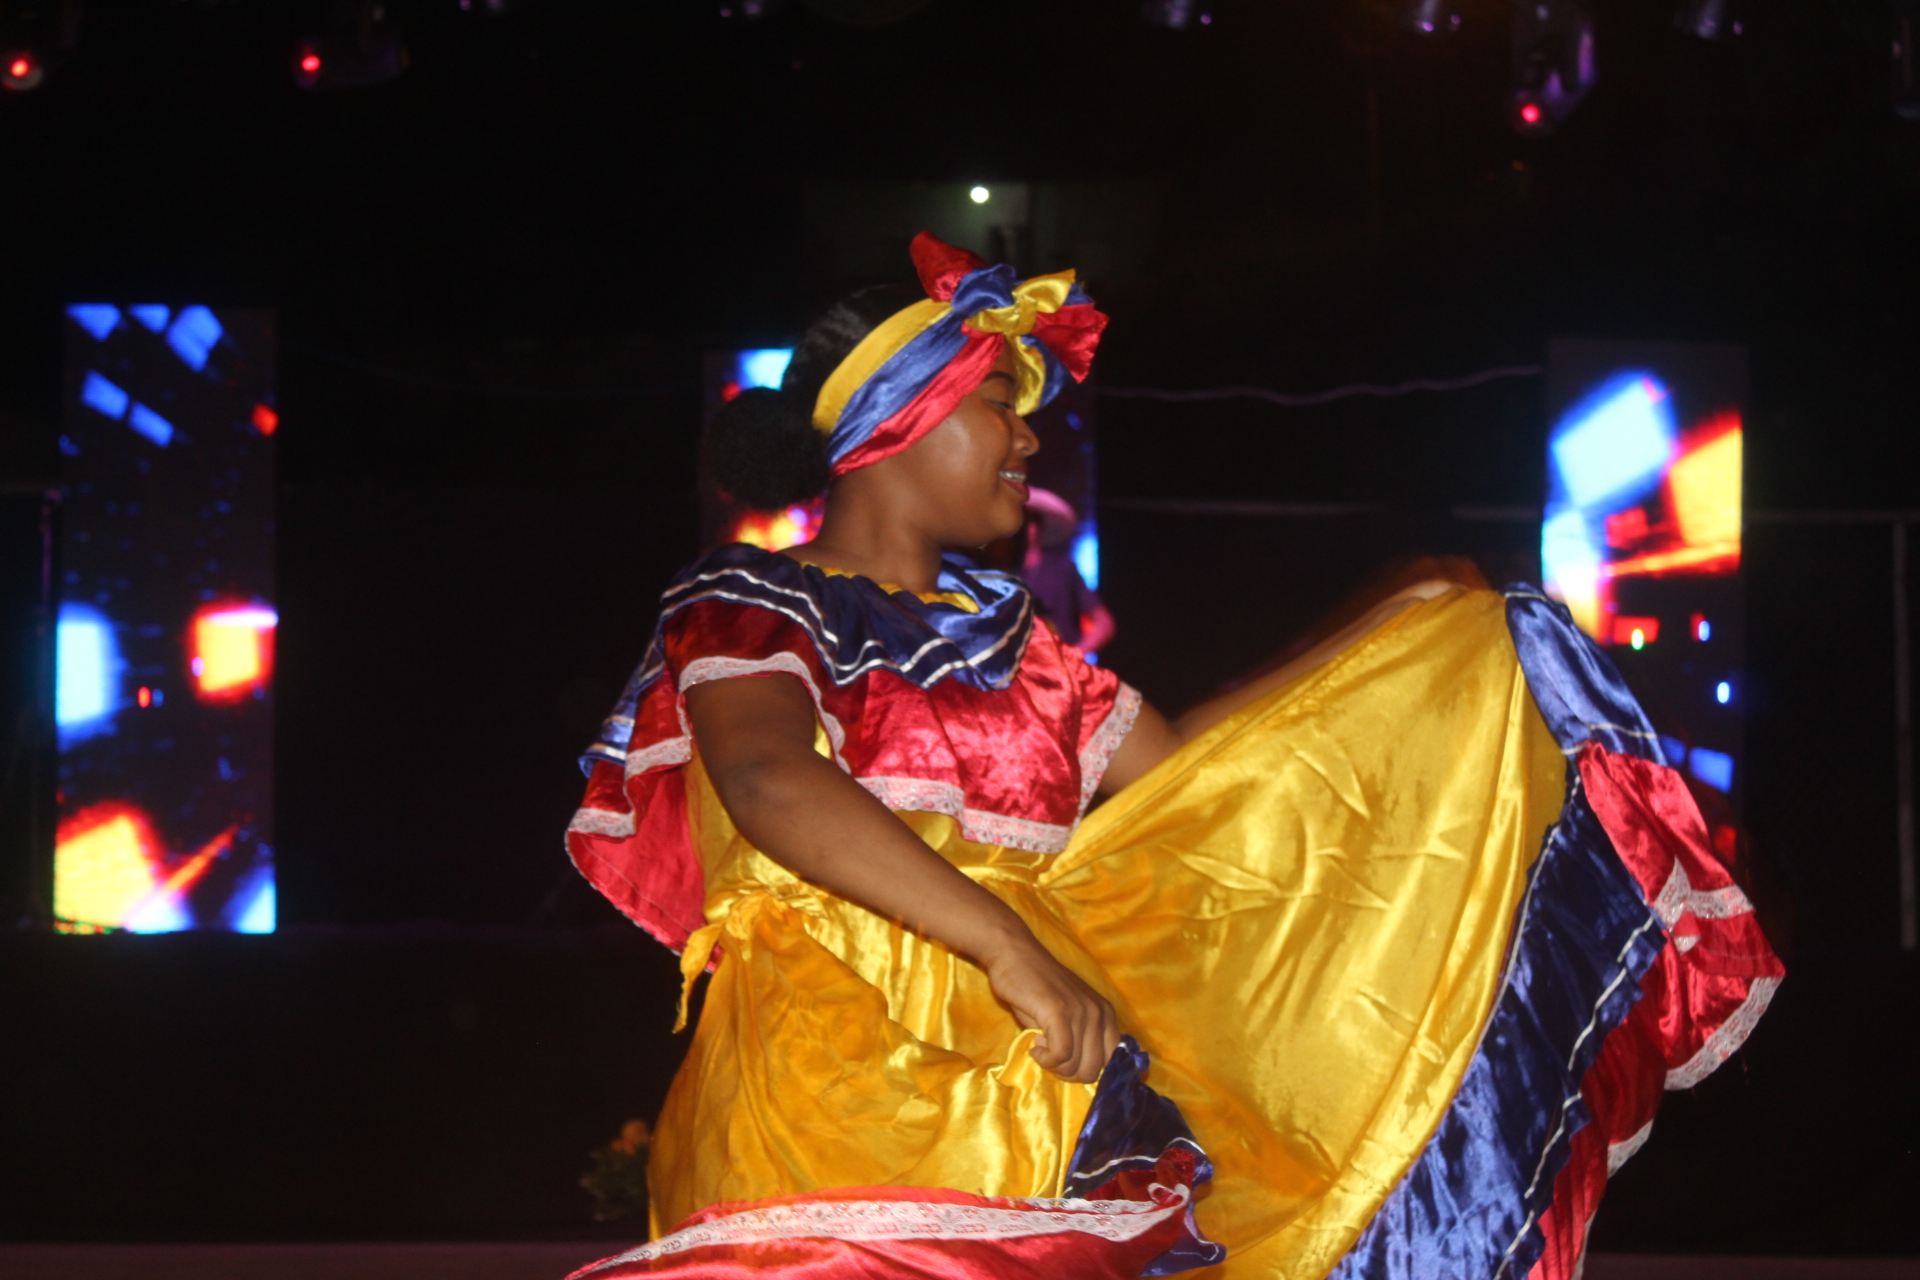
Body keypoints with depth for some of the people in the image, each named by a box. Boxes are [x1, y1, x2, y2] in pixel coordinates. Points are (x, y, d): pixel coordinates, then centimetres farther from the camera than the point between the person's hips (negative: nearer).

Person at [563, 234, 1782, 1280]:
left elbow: (1178, 765, 29)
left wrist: (1389, 637, 29)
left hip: (1033, 1101, 6)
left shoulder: (997, 639, 25)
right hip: (834, 1085, -6)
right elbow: (768, 778, -16)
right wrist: (1005, 944, -26)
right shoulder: (749, 608, 4)